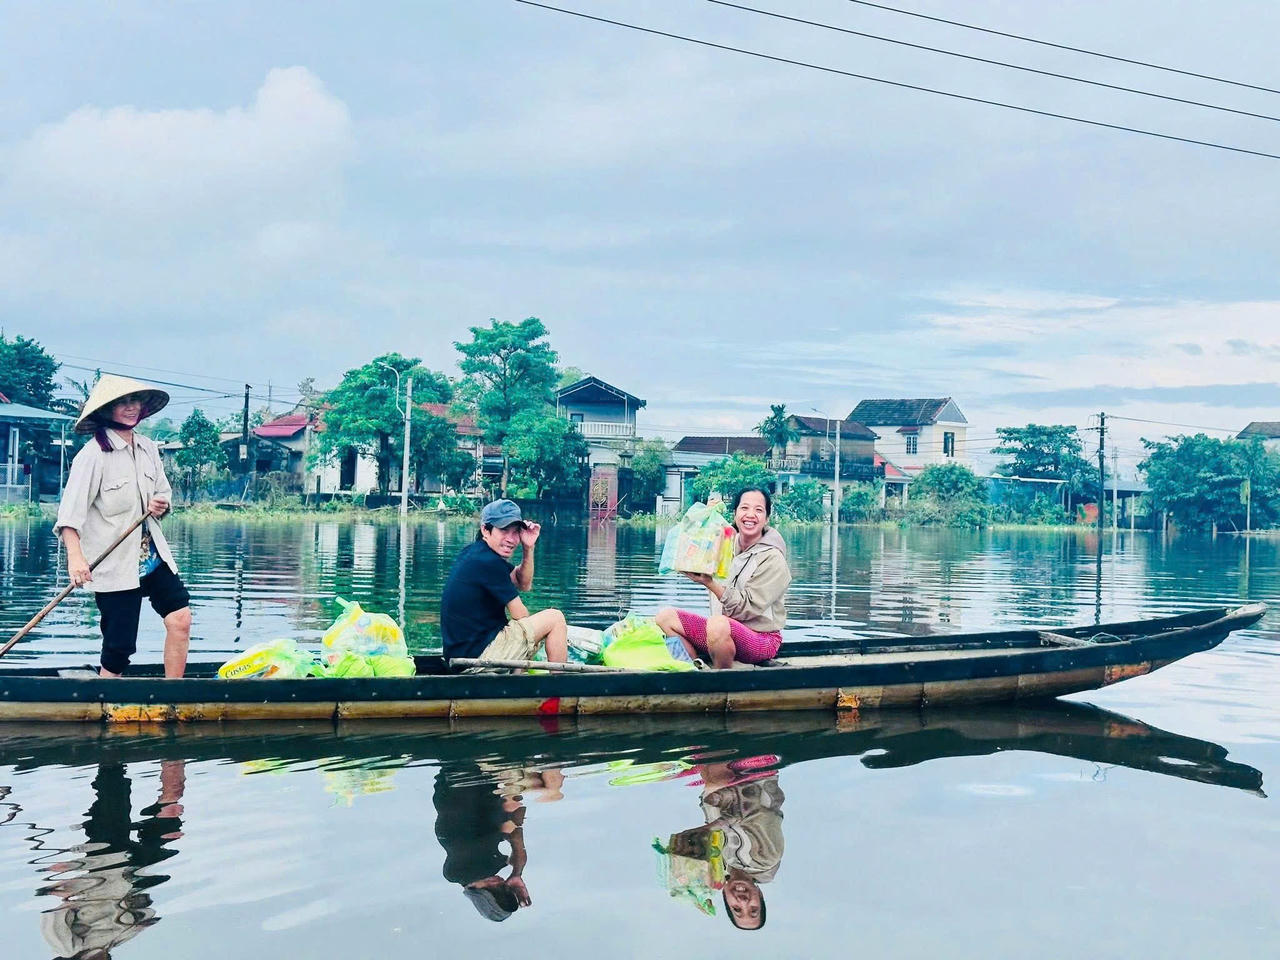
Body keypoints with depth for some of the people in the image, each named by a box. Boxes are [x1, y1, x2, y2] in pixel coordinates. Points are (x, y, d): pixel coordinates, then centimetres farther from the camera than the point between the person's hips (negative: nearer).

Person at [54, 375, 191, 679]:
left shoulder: (148, 448, 9)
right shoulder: (93, 455, -13)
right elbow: (70, 512, -19)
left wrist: (161, 504, -1)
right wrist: (75, 556, -32)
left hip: (153, 556, 6)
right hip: (114, 563, -6)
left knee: (180, 619, -5)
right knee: (119, 647, -3)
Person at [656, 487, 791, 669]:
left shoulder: (773, 559, -13)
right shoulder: (728, 544, 8)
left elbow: (746, 607, -18)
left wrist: (709, 583, -30)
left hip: (760, 638, -7)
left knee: (718, 624, -39)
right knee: (665, 617, -7)